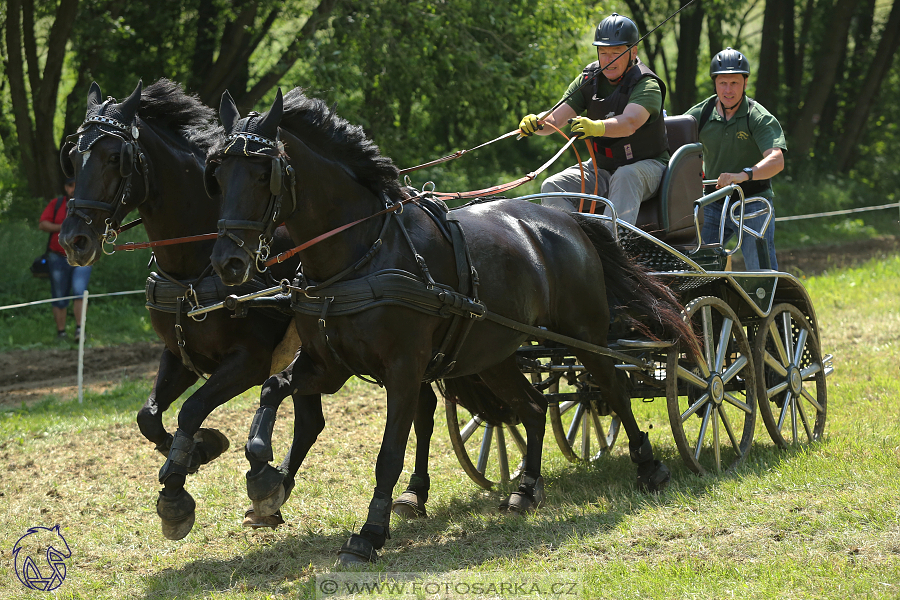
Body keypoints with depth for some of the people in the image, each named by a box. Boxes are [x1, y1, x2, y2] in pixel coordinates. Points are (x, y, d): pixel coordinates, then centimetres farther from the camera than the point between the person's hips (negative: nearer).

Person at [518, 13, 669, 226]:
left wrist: (596, 127, -58)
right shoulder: (589, 79, 0)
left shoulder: (646, 85, -17)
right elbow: (555, 119, -8)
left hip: (645, 164, -6)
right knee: (552, 187, -15)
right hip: (602, 167, 6)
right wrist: (537, 124, -32)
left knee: (625, 177, -39)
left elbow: (629, 123, -38)